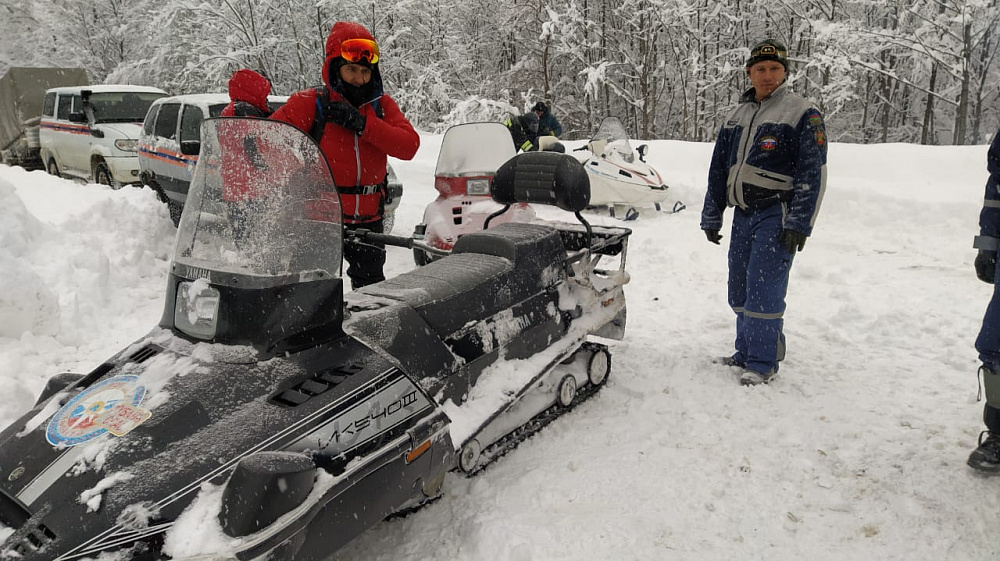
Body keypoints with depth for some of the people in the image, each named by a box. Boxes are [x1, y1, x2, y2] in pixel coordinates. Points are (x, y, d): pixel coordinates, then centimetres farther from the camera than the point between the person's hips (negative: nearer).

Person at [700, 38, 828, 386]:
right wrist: (711, 217, 16)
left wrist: (799, 224, -17)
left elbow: (813, 174, -10)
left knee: (763, 291, -10)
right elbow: (718, 169, 19)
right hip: (743, 214, 7)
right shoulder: (737, 116, 16)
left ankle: (763, 362, 2)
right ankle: (746, 351, 25)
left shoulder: (802, 114, -4)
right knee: (739, 290, 11)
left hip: (777, 216, -7)